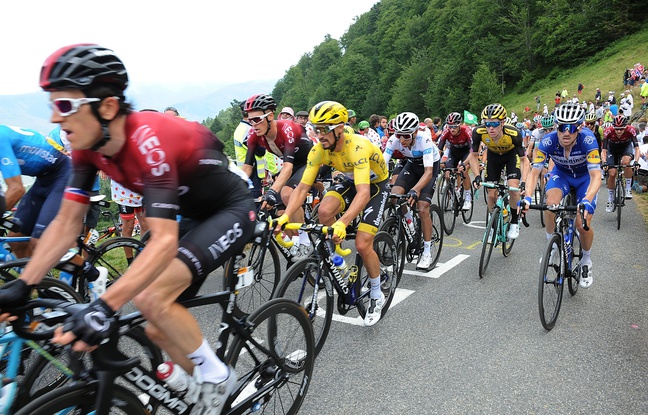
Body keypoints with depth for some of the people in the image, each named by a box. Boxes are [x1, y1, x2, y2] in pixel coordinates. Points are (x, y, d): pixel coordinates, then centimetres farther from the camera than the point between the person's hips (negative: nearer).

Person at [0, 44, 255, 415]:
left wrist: (105, 307, -46)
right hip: (193, 215, 8)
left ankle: (215, 375, -2)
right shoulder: (88, 144, -9)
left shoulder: (147, 140, -33)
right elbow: (66, 223, -4)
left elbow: (164, 241, -39)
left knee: (151, 298, -27)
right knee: (159, 329, 4)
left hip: (232, 211, -8)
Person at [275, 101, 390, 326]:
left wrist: (342, 223, -60)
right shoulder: (318, 150, -20)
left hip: (375, 184, -5)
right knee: (325, 210, -27)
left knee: (362, 245, -15)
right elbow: (302, 187, -21)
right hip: (349, 180, 5)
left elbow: (363, 193, -47)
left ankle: (377, 295, 10)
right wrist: (285, 216, -36)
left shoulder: (357, 147, -37)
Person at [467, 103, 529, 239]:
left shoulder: (514, 134, -39)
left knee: (513, 189, -19)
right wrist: (477, 176, -29)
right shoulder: (479, 132, -34)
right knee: (491, 194, -2)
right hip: (493, 155, 2)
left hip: (512, 154, -2)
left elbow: (524, 160, -27)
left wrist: (524, 182, -39)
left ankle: (514, 223, 4)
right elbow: (473, 155, -17)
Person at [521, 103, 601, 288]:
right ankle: (553, 247, -7)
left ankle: (586, 261, 17)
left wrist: (587, 201, -56)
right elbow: (534, 172, -30)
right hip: (561, 174, 1)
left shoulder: (588, 140, -34)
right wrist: (527, 197, -47)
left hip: (586, 177, -1)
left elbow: (596, 176, -39)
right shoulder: (548, 141, -29)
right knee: (550, 204, -31)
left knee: (583, 224, -13)